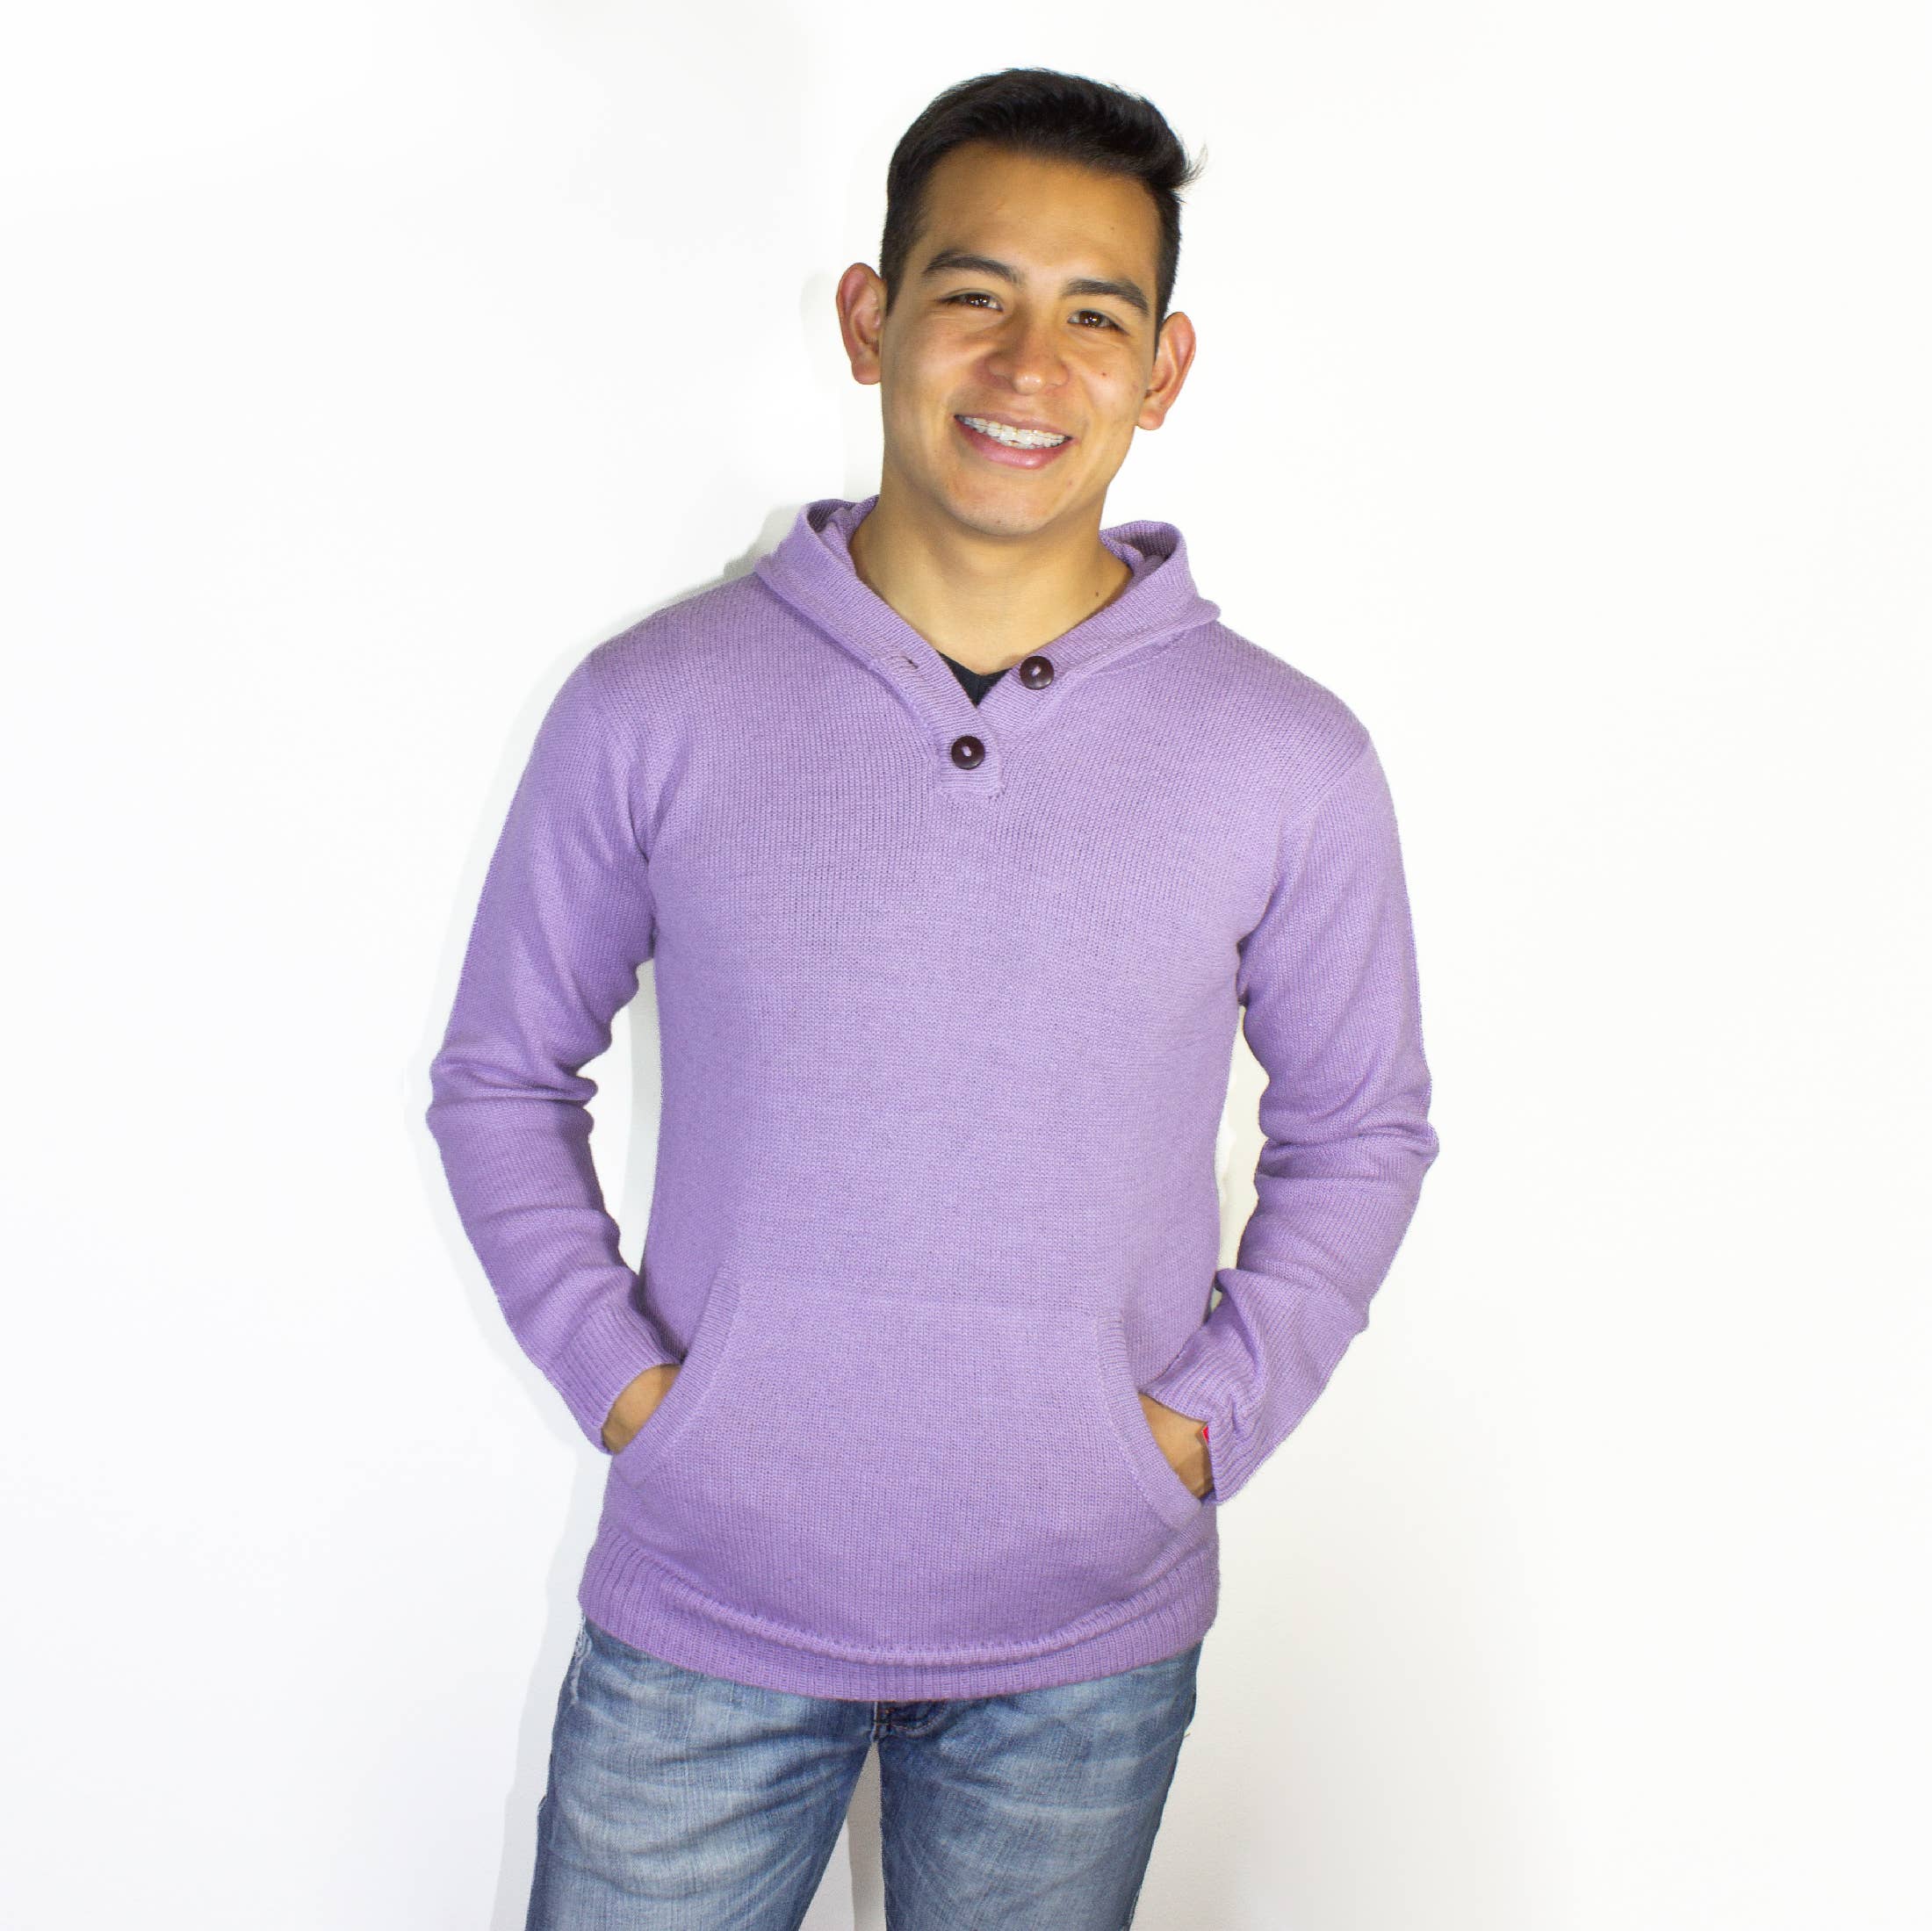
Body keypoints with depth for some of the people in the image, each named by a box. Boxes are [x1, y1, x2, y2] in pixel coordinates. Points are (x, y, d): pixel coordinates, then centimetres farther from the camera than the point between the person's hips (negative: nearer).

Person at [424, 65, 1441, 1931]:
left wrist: (1207, 1418, -3)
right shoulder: (650, 706, -7)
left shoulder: (1290, 761, -7)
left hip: (1085, 1648, 1)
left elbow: (1360, 1131, 6)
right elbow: (501, 1075, 4)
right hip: (702, 1610, 0)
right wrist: (614, 1367, -5)